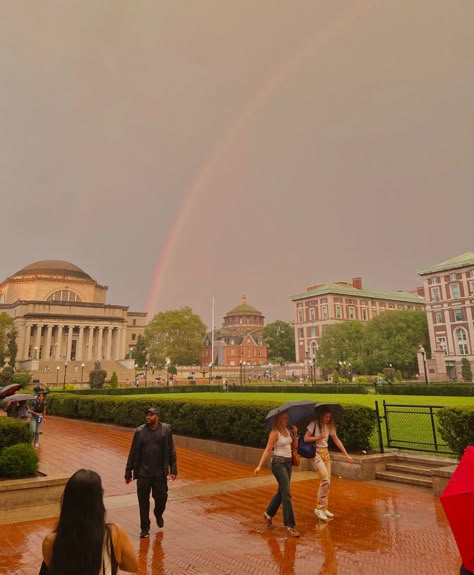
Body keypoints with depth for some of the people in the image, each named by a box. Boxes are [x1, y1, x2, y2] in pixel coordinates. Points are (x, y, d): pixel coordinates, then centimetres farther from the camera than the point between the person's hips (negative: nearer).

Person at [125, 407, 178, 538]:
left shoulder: (166, 429, -5)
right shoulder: (139, 431, -3)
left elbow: (171, 451, -1)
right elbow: (133, 453, 3)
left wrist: (173, 469, -4)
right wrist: (128, 472, 4)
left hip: (160, 473, 0)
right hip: (143, 473, 1)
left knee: (161, 498, 9)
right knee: (143, 501, 8)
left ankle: (158, 514, 42)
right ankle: (145, 528, 26)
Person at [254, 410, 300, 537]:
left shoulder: (288, 430, 7)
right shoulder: (274, 433, -14)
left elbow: (294, 446, 12)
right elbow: (267, 450, -16)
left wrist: (295, 434, -1)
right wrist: (259, 465, -23)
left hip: (288, 463, 8)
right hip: (278, 463, -8)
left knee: (281, 492, 17)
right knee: (287, 494, -8)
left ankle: (268, 514, 38)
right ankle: (290, 526, -1)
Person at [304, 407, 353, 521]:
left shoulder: (330, 426, 6)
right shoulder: (314, 424, -13)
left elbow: (337, 440, 7)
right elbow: (306, 438, -16)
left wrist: (346, 454, 4)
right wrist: (319, 437, -20)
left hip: (325, 453, 7)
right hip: (315, 453, -7)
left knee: (327, 482, 5)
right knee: (325, 479, -16)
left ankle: (324, 508, 18)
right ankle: (319, 508, -5)